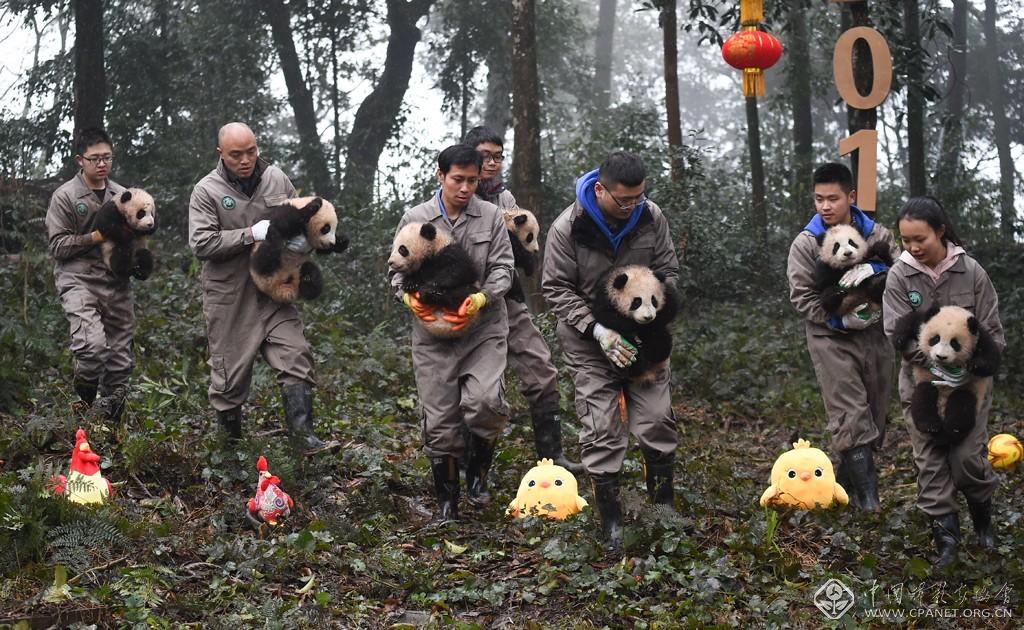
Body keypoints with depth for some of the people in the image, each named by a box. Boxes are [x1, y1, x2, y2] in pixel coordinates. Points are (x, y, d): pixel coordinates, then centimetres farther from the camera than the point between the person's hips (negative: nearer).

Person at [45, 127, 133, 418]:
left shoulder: (123, 195, 13)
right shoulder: (65, 196, -1)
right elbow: (58, 245, -6)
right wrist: (96, 237, -15)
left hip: (117, 283, 5)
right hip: (79, 282, -5)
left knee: (121, 357, 6)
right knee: (93, 345, -25)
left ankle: (113, 416, 20)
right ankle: (84, 395, 3)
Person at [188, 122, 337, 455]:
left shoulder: (276, 179, 5)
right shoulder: (207, 191, -7)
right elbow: (201, 243, -17)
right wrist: (250, 234, -20)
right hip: (229, 299, -3)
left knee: (295, 358, -7)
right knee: (231, 373, 4)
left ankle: (304, 437, -6)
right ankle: (230, 442, 20)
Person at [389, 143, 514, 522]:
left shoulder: (491, 216, 3)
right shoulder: (415, 219, 3)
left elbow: (503, 267, 1)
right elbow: (398, 269, 8)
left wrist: (482, 298, -17)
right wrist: (409, 296, -13)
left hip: (484, 327, 0)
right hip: (433, 332, 1)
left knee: (485, 401, -20)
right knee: (439, 420, 2)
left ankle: (477, 472, 8)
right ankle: (447, 502, 16)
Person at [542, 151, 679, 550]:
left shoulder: (651, 217, -7)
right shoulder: (568, 228, -17)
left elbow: (668, 271, 3)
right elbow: (556, 289, -11)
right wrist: (597, 329, -20)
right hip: (590, 339, -3)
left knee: (657, 420, -1)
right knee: (602, 430, -5)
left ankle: (663, 509, 16)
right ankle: (611, 523, 4)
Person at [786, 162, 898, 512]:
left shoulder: (878, 235, 2)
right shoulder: (806, 243, -5)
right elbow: (802, 297, -7)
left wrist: (876, 269, -19)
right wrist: (840, 319, -16)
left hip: (875, 335, 4)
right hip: (831, 338, -4)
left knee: (875, 414, 9)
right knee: (850, 415, -14)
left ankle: (847, 483, 24)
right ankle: (867, 492, -16)